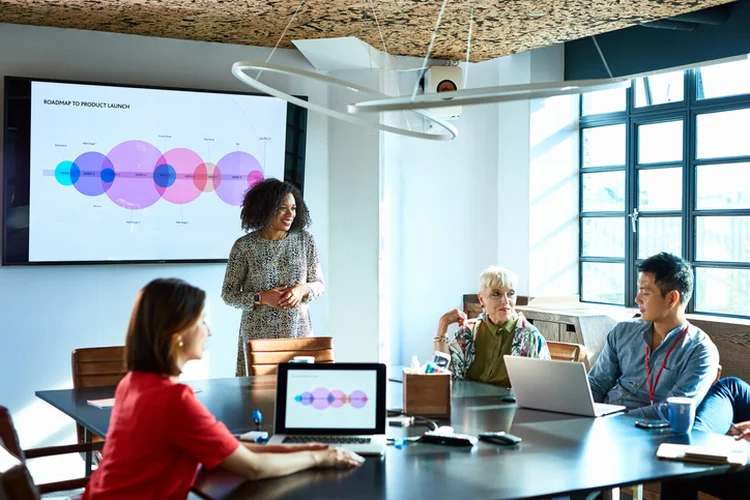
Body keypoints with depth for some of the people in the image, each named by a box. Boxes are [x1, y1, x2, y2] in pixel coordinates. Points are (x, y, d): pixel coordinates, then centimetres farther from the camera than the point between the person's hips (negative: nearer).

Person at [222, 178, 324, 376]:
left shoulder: (305, 240, 2)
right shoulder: (244, 246, -5)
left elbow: (319, 283, 10)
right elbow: (228, 294, 0)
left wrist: (303, 289, -11)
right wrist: (261, 298, -14)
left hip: (299, 332, 2)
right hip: (257, 335, -2)